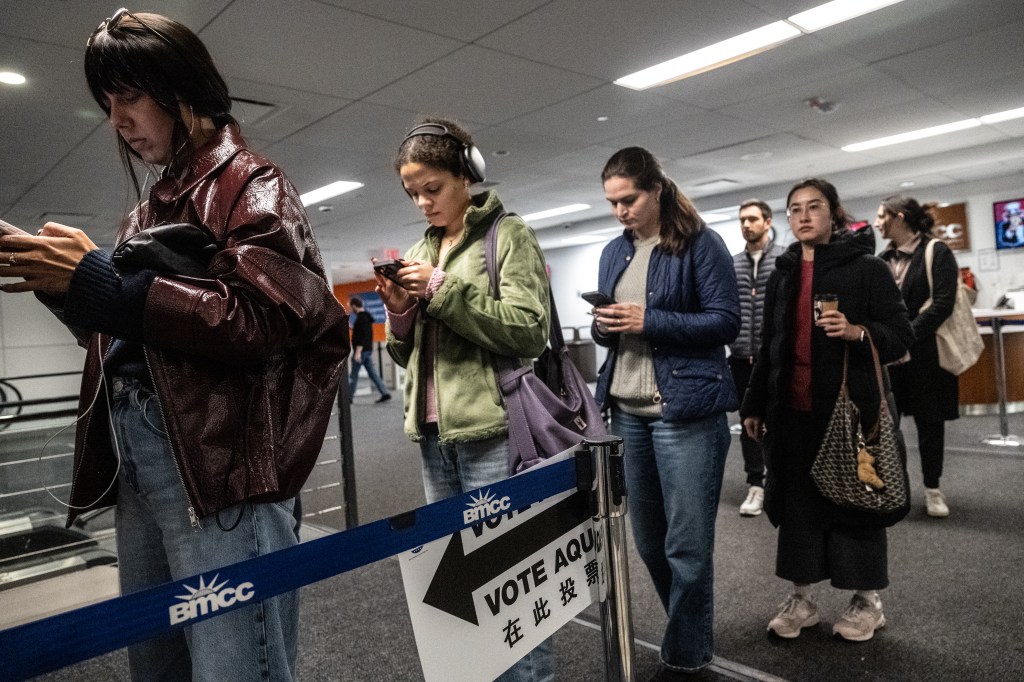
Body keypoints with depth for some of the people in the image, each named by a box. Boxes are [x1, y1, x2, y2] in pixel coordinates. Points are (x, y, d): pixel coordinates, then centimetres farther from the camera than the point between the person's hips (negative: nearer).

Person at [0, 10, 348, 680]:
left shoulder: (250, 184, 0)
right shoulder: (149, 209, 21)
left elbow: (258, 321, -15)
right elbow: (118, 334, 22)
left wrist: (99, 280, -14)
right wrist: (61, 285, 5)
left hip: (219, 467, -8)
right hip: (134, 459, 8)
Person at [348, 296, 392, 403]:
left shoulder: (361, 318, -16)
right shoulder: (366, 316, 14)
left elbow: (362, 336, -24)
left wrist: (358, 351, -26)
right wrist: (352, 328, 30)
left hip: (361, 350, -9)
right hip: (368, 350, 9)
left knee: (354, 374, 1)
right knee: (372, 373, 6)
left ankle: (349, 397, 10)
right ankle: (385, 393, -1)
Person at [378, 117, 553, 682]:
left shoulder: (509, 235, -1)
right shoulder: (420, 251, 16)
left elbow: (529, 331, -13)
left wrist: (443, 290, -15)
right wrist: (400, 313, -2)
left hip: (491, 432, -6)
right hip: (433, 433, 6)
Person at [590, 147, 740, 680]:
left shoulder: (701, 244, -4)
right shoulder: (613, 252, 14)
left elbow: (725, 322, -10)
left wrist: (649, 321, -17)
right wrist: (603, 326, -6)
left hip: (686, 410, -6)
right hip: (626, 410, 6)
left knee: (686, 544, 2)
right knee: (648, 540, 14)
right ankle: (691, 632, 34)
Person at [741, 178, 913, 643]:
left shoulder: (866, 268, -3)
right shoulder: (782, 276, 11)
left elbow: (902, 336, -4)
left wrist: (859, 333, -24)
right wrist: (754, 405, 12)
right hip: (792, 409, 4)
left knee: (855, 497, 7)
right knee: (797, 500, 9)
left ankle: (867, 600, 25)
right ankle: (801, 599, 22)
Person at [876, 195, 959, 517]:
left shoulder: (936, 252, -5)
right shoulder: (883, 259, 10)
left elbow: (943, 304, -14)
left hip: (925, 351, -4)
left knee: (930, 421, 6)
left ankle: (932, 490, 20)